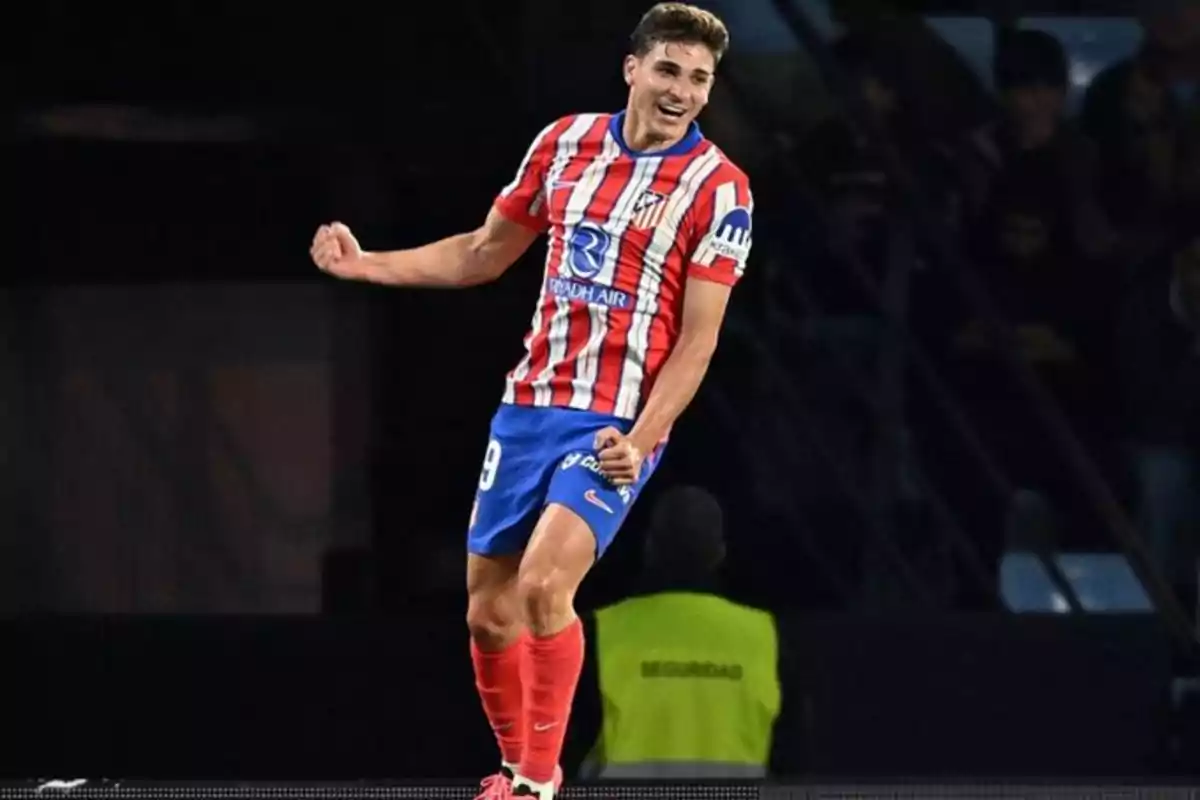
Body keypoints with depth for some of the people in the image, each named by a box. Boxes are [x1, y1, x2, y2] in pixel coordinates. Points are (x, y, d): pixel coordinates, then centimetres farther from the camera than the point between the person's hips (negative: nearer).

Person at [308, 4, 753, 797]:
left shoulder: (719, 188, -8)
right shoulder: (565, 141, 6)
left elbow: (697, 340, -10)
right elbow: (483, 253, 18)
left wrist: (642, 438, -21)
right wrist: (365, 265, 9)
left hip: (616, 426, -5)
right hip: (529, 407, 5)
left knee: (543, 585, -24)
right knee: (488, 609, 7)